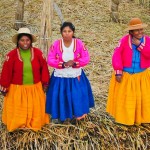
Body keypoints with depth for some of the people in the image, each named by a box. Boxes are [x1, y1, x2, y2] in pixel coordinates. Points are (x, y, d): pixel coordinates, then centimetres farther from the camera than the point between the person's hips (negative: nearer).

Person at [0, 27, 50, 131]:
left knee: (36, 108, 14)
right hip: (17, 89, -1)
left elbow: (44, 68, 0)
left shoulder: (38, 53, -8)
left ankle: (35, 124, 35)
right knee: (17, 110, 10)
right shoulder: (12, 55, -12)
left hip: (35, 88, 2)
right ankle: (19, 125, 30)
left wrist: (45, 82, 4)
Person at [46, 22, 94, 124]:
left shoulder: (79, 43, -10)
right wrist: (63, 64, -23)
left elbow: (86, 59, -10)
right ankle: (64, 117, 25)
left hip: (76, 76, 0)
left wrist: (74, 63, -23)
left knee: (78, 96, 5)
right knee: (62, 97, 5)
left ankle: (78, 114, 27)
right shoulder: (56, 44, -10)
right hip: (61, 77, 0)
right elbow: (50, 60, -11)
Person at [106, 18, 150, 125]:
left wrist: (140, 45, -23)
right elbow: (117, 55, -15)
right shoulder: (124, 40, -11)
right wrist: (118, 72, -20)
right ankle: (124, 118, 28)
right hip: (125, 75, -2)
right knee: (124, 98, 10)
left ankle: (140, 118, 31)